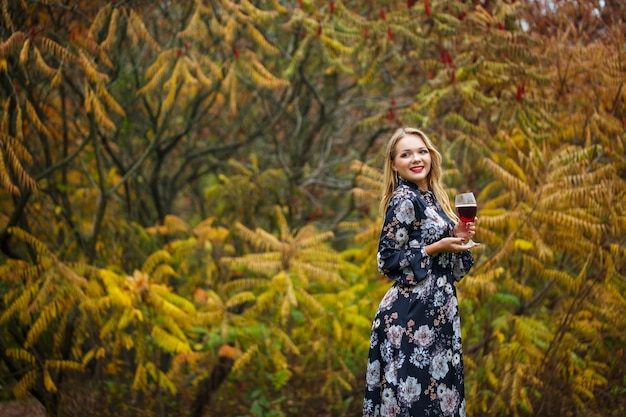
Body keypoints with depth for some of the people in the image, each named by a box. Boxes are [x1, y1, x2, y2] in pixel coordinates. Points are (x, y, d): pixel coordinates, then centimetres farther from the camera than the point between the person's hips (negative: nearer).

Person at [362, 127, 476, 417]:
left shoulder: (431, 197, 12)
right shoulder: (403, 200, -12)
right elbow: (387, 261, -15)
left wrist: (456, 235, 1)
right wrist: (437, 248, -17)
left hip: (437, 306, 8)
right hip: (412, 309, -8)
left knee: (438, 381, 10)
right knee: (415, 390, -6)